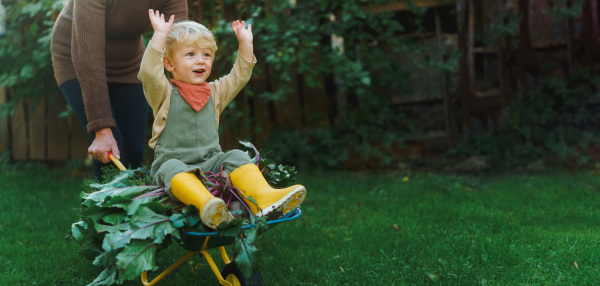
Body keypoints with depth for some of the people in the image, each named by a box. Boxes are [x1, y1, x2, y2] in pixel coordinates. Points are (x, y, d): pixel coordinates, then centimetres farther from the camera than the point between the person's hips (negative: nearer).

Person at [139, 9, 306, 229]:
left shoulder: (215, 93, 16)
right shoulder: (165, 94, 2)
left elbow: (240, 76, 16)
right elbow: (149, 72, -15)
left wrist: (245, 44, 6)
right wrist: (160, 35, -18)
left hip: (210, 161, 4)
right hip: (172, 161, -4)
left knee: (237, 157, -21)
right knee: (173, 169, -36)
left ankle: (263, 198, -45)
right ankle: (206, 204, -63)